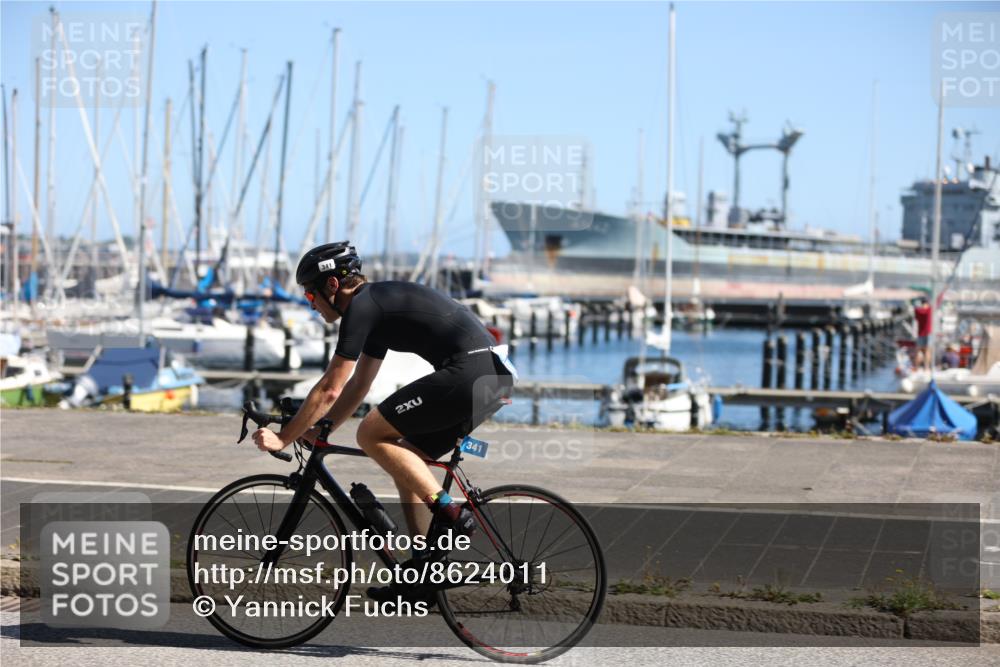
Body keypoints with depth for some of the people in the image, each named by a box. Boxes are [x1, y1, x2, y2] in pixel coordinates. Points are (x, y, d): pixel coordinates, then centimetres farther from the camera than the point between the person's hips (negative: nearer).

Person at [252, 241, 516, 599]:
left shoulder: (361, 306, -5)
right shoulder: (378, 304, 24)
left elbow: (330, 389, -5)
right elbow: (358, 385, 31)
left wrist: (282, 439, 3)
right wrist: (317, 432, 27)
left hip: (469, 373, -10)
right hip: (496, 374, 10)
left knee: (371, 434, -5)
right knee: (405, 462, 16)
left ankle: (448, 513, -8)